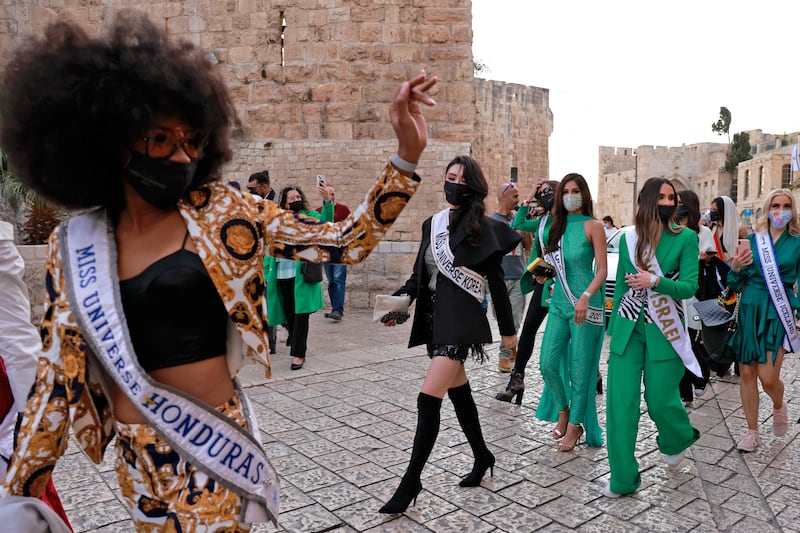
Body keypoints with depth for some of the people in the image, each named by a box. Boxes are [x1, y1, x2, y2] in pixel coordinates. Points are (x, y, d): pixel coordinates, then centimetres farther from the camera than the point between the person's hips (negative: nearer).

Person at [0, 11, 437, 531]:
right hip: (137, 455, 3)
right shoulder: (73, 246, -2)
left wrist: (407, 156, -19)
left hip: (212, 440, -2)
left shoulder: (219, 212, -7)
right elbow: (59, 374, 5)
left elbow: (345, 242, -10)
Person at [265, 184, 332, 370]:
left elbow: (325, 221, -18)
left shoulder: (309, 217, 3)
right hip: (282, 276, 3)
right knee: (288, 313, 12)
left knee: (300, 313, -5)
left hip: (302, 274, -3)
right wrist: (266, 273, 3)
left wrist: (327, 201, -36)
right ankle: (296, 340, 34)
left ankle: (299, 354, 0)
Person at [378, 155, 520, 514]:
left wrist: (508, 329, 3)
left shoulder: (483, 229, -5)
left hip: (461, 319, -7)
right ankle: (482, 456, 39)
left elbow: (497, 283, -2)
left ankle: (411, 480, 0)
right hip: (433, 315, 7)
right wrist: (400, 298, -4)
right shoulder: (432, 224, 11)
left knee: (428, 399, -12)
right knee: (458, 393, 18)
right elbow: (420, 273, 14)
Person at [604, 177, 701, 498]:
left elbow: (690, 286, -8)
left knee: (659, 400, 6)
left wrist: (656, 281, -25)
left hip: (663, 331, -2)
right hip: (628, 328, 2)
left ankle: (678, 440, 44)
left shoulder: (686, 238, -2)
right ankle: (623, 478, 11)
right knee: (619, 402, -2)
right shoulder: (628, 239, 6)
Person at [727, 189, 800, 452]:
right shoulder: (753, 239, 5)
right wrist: (736, 267, -11)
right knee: (746, 373, 5)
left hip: (778, 313, -2)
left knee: (768, 377, -8)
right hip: (749, 310, 2)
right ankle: (752, 431, 21)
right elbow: (736, 284, 8)